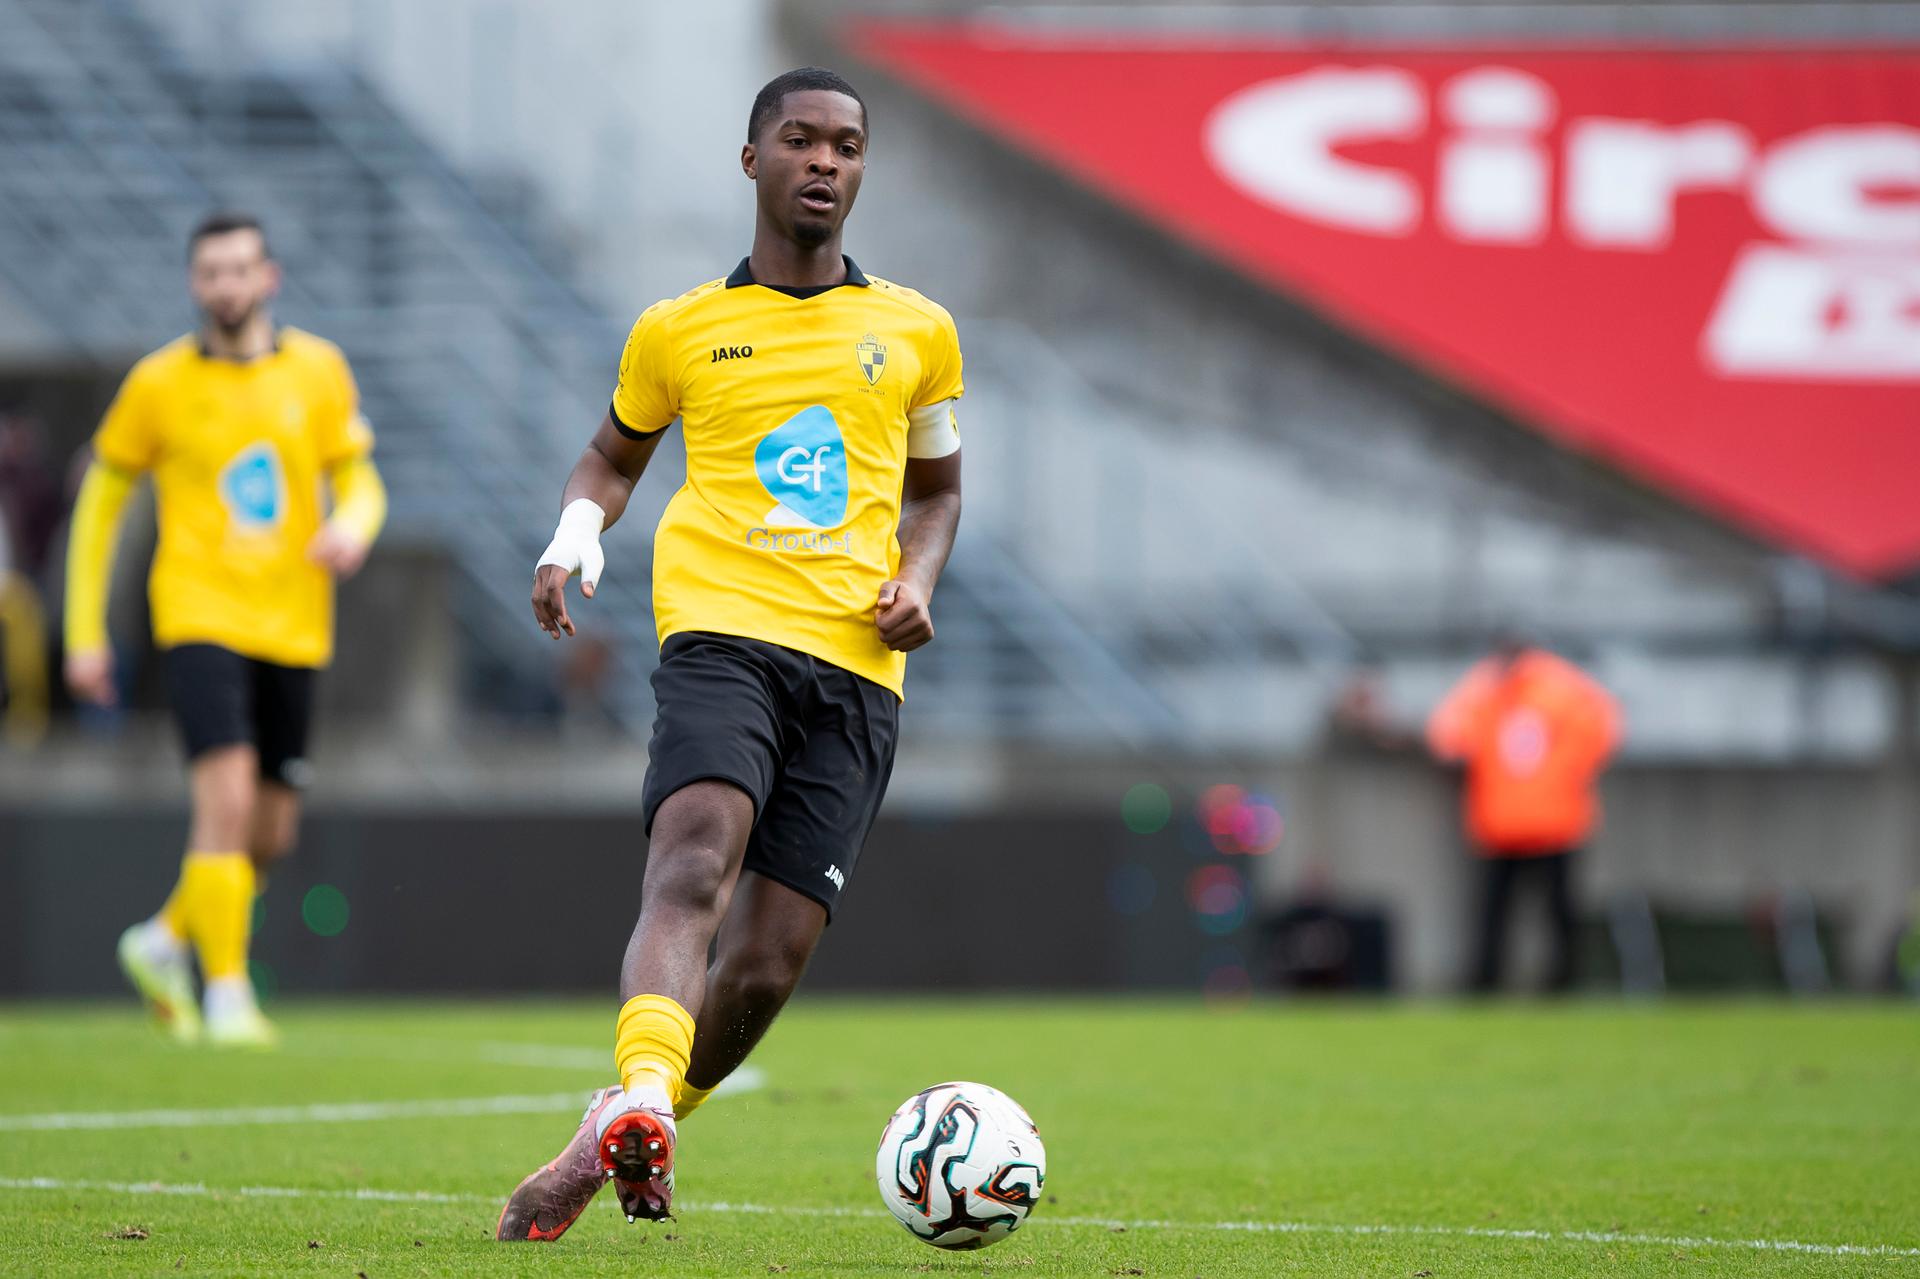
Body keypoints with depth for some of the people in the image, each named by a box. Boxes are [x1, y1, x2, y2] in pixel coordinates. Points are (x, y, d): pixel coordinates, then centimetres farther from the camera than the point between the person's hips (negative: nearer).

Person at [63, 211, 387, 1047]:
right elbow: (100, 504, 7)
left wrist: (354, 525, -16)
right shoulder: (158, 384, -1)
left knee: (270, 836, 11)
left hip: (291, 626, 4)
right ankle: (228, 995, -17)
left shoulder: (318, 371, 4)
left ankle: (165, 940, 36)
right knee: (227, 799, -21)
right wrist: (85, 633, 3)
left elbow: (360, 482, 10)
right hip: (200, 617, -4)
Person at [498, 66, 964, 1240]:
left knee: (763, 973, -4)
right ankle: (640, 1101, -51)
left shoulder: (915, 332, 17)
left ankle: (601, 1154, 16)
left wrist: (917, 580, 7)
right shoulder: (680, 330, 13)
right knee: (694, 863, -31)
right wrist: (576, 537, 7)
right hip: (722, 629, -2)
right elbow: (615, 455, 29)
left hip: (856, 670, 2)